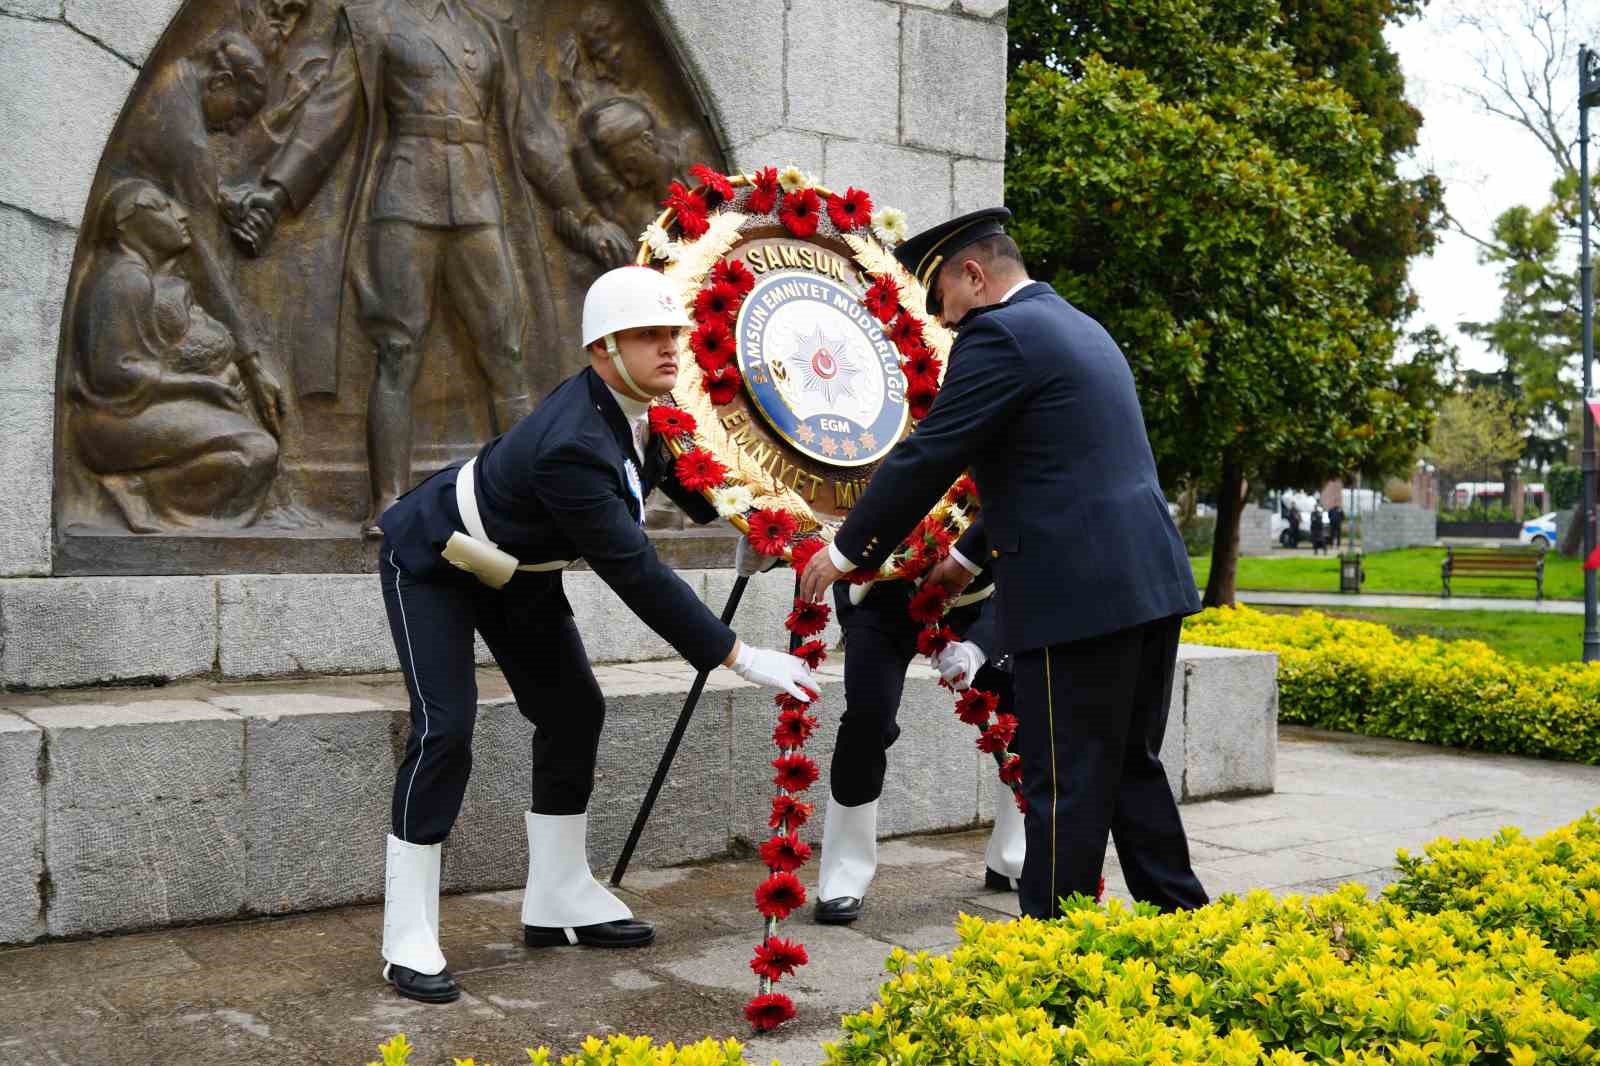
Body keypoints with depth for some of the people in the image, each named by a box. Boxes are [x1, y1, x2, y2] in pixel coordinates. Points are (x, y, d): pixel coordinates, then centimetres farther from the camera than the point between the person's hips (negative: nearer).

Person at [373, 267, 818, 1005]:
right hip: (433, 560, -9)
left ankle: (558, 899, 19)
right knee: (445, 729, -17)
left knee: (573, 712, 6)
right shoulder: (573, 446, -40)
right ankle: (408, 936, -6)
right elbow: (635, 574, -40)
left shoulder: (644, 410, -14)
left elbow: (696, 493, 6)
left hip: (516, 568, 9)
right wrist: (739, 657, -38)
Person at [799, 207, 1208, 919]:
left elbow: (927, 457, -11)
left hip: (1078, 594, -9)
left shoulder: (998, 335, -9)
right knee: (1132, 768, 18)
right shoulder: (1079, 328, 21)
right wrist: (970, 552, 31)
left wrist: (845, 550, 1)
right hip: (1150, 579, 10)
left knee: (1067, 784, -1)